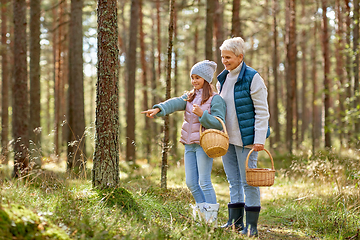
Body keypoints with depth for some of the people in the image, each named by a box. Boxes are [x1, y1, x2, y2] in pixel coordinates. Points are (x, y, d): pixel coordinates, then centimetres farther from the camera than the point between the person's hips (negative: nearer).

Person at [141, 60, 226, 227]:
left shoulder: (215, 99, -5)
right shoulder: (190, 97, 13)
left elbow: (219, 123, -12)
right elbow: (174, 103, -6)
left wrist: (202, 114, -24)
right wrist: (158, 109, -25)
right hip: (189, 144, 6)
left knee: (204, 182, -8)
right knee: (190, 182, 8)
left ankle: (212, 218, -1)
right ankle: (202, 210, 24)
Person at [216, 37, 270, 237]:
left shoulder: (252, 78, -11)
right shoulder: (222, 79, 11)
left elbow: (262, 111, -12)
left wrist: (260, 139, -17)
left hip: (245, 138, -7)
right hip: (227, 138, 7)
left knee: (248, 180, -4)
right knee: (233, 180, 10)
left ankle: (252, 225, 1)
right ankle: (235, 220, 16)